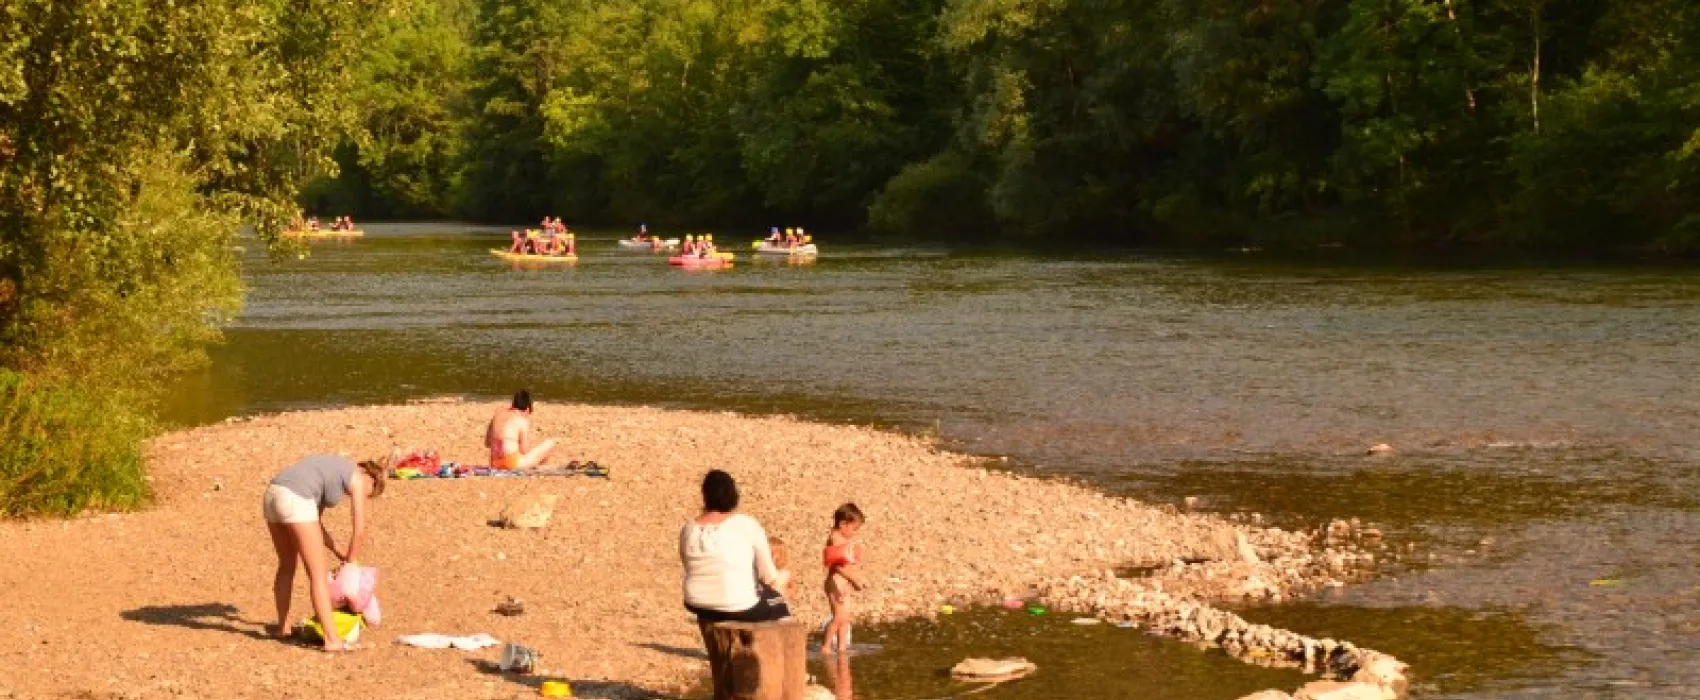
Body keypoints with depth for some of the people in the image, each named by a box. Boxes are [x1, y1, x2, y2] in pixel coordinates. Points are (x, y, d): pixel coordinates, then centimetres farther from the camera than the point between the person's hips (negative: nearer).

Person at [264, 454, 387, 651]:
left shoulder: (331, 471, 34)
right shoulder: (358, 479, 10)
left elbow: (314, 522, 34)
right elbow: (359, 531, 7)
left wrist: (338, 552, 32)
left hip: (272, 495, 8)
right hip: (295, 501, -8)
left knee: (287, 565, 27)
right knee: (319, 574, -2)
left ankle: (283, 628, 39)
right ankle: (332, 639, -5)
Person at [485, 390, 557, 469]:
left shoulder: (498, 414, 12)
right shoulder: (522, 420, -7)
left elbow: (487, 443, 17)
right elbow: (525, 451, -6)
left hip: (494, 463, 8)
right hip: (513, 463, -8)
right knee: (550, 444, 4)